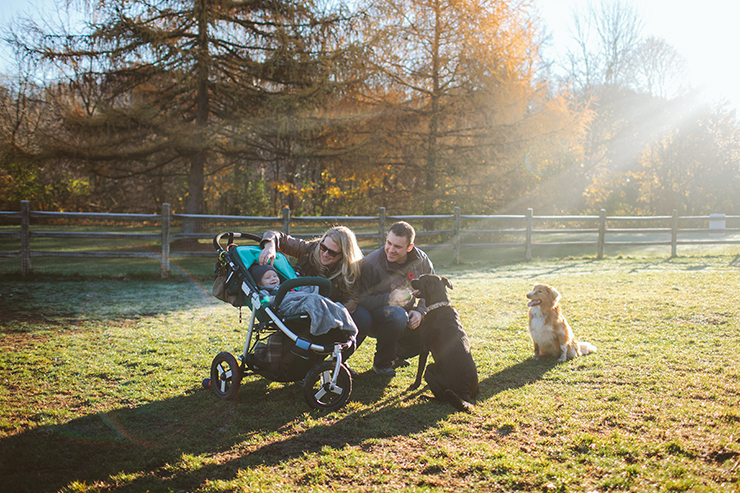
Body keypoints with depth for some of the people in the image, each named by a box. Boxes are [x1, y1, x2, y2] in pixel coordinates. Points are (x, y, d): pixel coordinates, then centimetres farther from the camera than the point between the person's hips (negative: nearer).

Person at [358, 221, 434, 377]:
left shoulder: (421, 260, -5)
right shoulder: (370, 264, -19)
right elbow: (360, 300, -22)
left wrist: (420, 311, -14)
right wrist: (389, 299, -35)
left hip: (408, 315, 6)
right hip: (374, 318, -5)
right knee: (397, 315, -38)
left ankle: (397, 354, 13)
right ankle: (381, 363, -11)